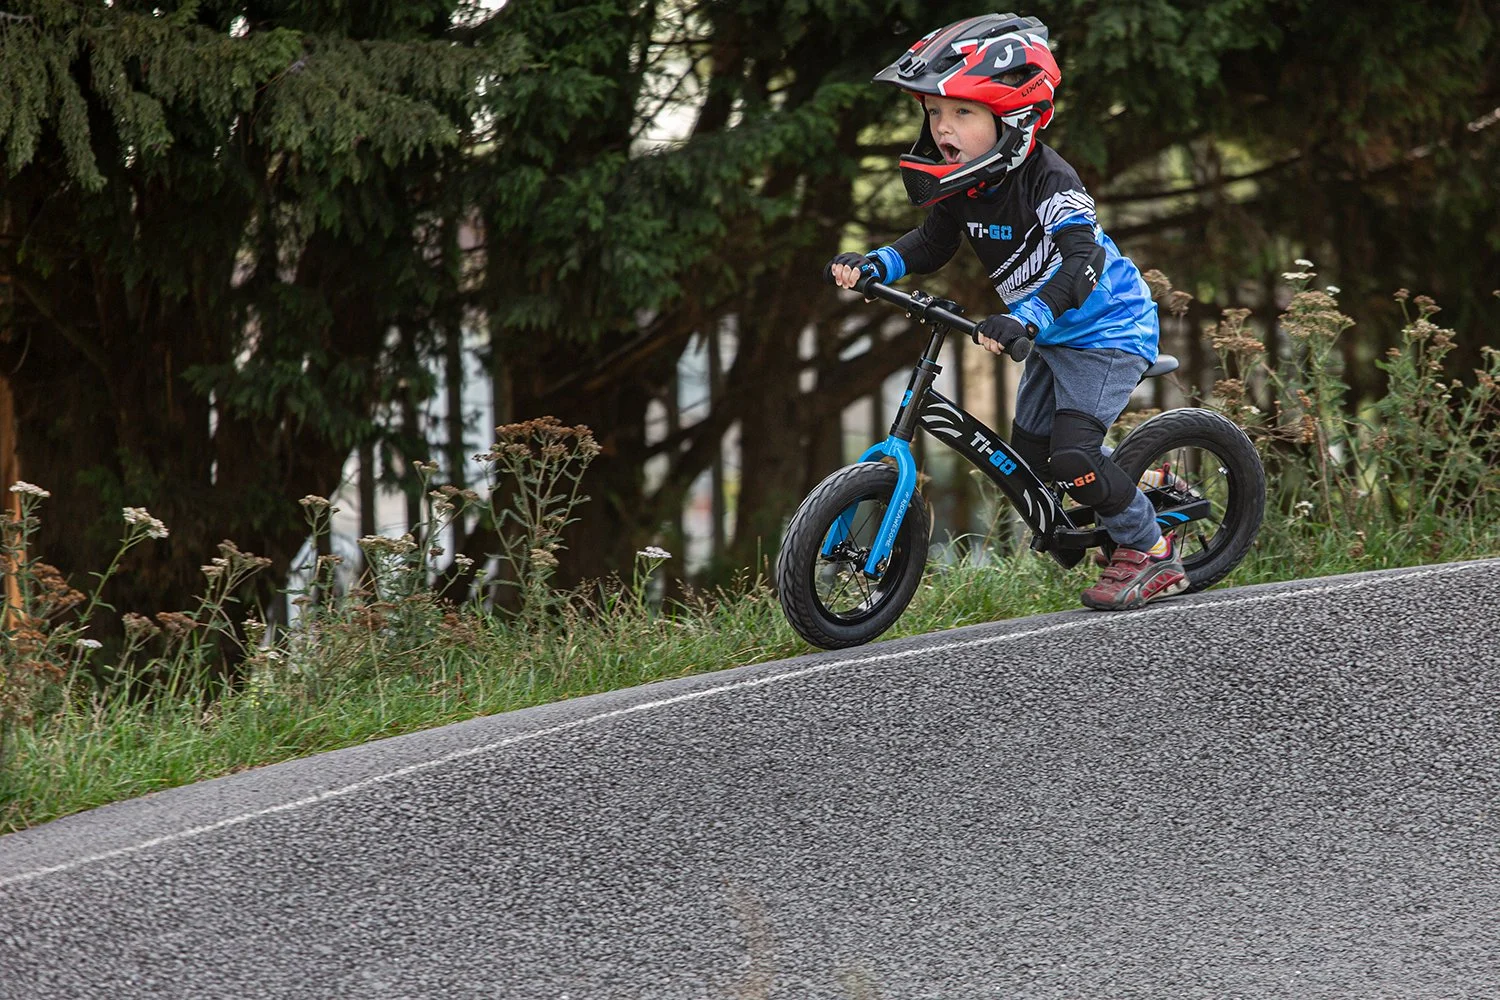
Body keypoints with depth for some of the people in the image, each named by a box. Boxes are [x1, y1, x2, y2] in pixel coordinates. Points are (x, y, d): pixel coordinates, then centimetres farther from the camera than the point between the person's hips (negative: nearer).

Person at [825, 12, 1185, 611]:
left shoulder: (1048, 181, -29)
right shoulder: (964, 186, -6)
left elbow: (1085, 260, -42)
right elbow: (931, 246, 7)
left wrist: (1024, 319, -55)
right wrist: (871, 265, -12)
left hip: (1109, 329, -9)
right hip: (1053, 336, 9)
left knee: (1070, 453, -20)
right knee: (1028, 455, 11)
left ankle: (1151, 552, -3)